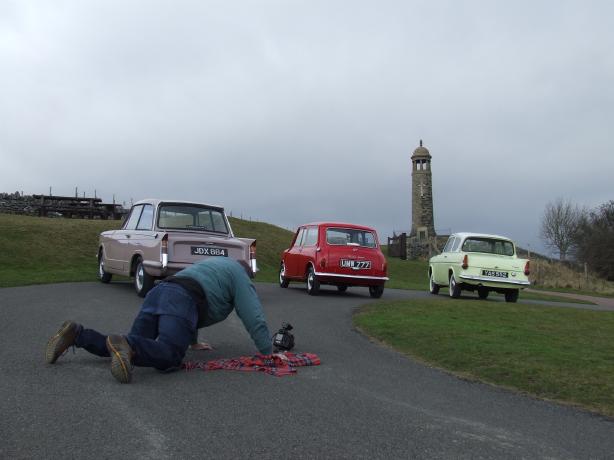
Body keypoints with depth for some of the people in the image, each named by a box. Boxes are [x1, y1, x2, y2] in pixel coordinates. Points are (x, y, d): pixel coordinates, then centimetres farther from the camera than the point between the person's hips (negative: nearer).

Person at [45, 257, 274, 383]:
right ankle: (126, 345, -47)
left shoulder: (213, 266, 42)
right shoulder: (239, 274, 18)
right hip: (181, 302, -8)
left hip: (158, 293, 8)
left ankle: (76, 334, -8)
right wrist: (268, 352, 14)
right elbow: (253, 316, 10)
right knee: (168, 357, -23)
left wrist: (193, 340, 54)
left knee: (130, 350, 3)